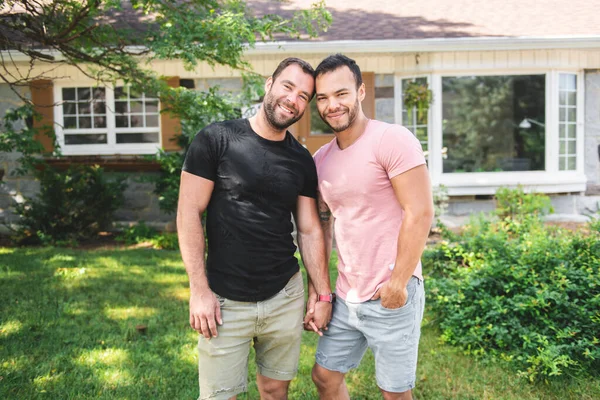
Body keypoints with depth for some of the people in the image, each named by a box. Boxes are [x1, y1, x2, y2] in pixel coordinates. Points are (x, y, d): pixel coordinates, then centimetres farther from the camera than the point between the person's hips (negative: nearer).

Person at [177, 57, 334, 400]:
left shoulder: (302, 161, 5)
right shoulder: (217, 139, -7)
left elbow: (309, 231, 9)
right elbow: (189, 213, -8)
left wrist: (324, 295, 7)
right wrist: (199, 290, -12)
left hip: (285, 296, 4)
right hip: (225, 300, -3)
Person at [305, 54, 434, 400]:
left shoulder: (392, 140, -13)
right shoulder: (321, 159, 8)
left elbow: (420, 213, -17)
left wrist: (397, 284, -16)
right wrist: (315, 290, 11)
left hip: (392, 297, -6)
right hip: (345, 298, 7)